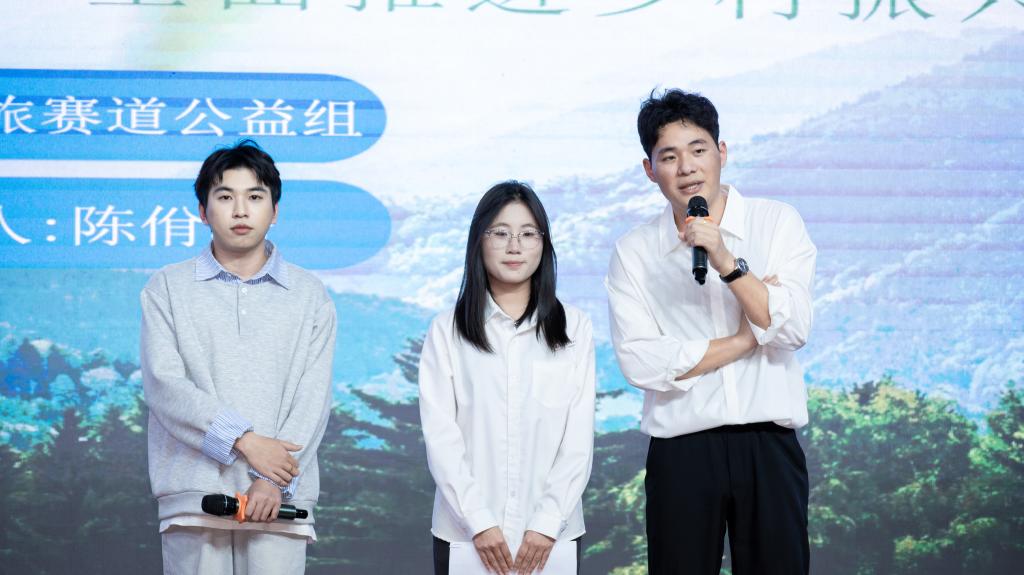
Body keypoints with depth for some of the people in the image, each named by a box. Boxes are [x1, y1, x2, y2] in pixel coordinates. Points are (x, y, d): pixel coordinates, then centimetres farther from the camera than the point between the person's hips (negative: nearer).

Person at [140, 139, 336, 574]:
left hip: (278, 497, 1)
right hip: (194, 491, 0)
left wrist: (273, 481, -10)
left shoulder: (309, 295, 12)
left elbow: (313, 397, 3)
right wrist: (245, 441, -13)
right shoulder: (167, 288, 9)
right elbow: (165, 384, -3)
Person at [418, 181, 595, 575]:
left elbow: (579, 439, 1)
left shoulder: (574, 329, 5)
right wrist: (478, 522, -11)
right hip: (464, 535, -1)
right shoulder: (447, 331, 3)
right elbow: (440, 436, -3)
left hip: (551, 535, 1)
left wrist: (548, 522, -8)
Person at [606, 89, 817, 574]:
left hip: (768, 445, 0)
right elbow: (641, 363, -10)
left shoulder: (777, 222, 2)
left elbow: (793, 329, -8)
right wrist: (749, 338, -8)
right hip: (681, 451, 0)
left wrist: (726, 262, -18)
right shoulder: (634, 253, 1)